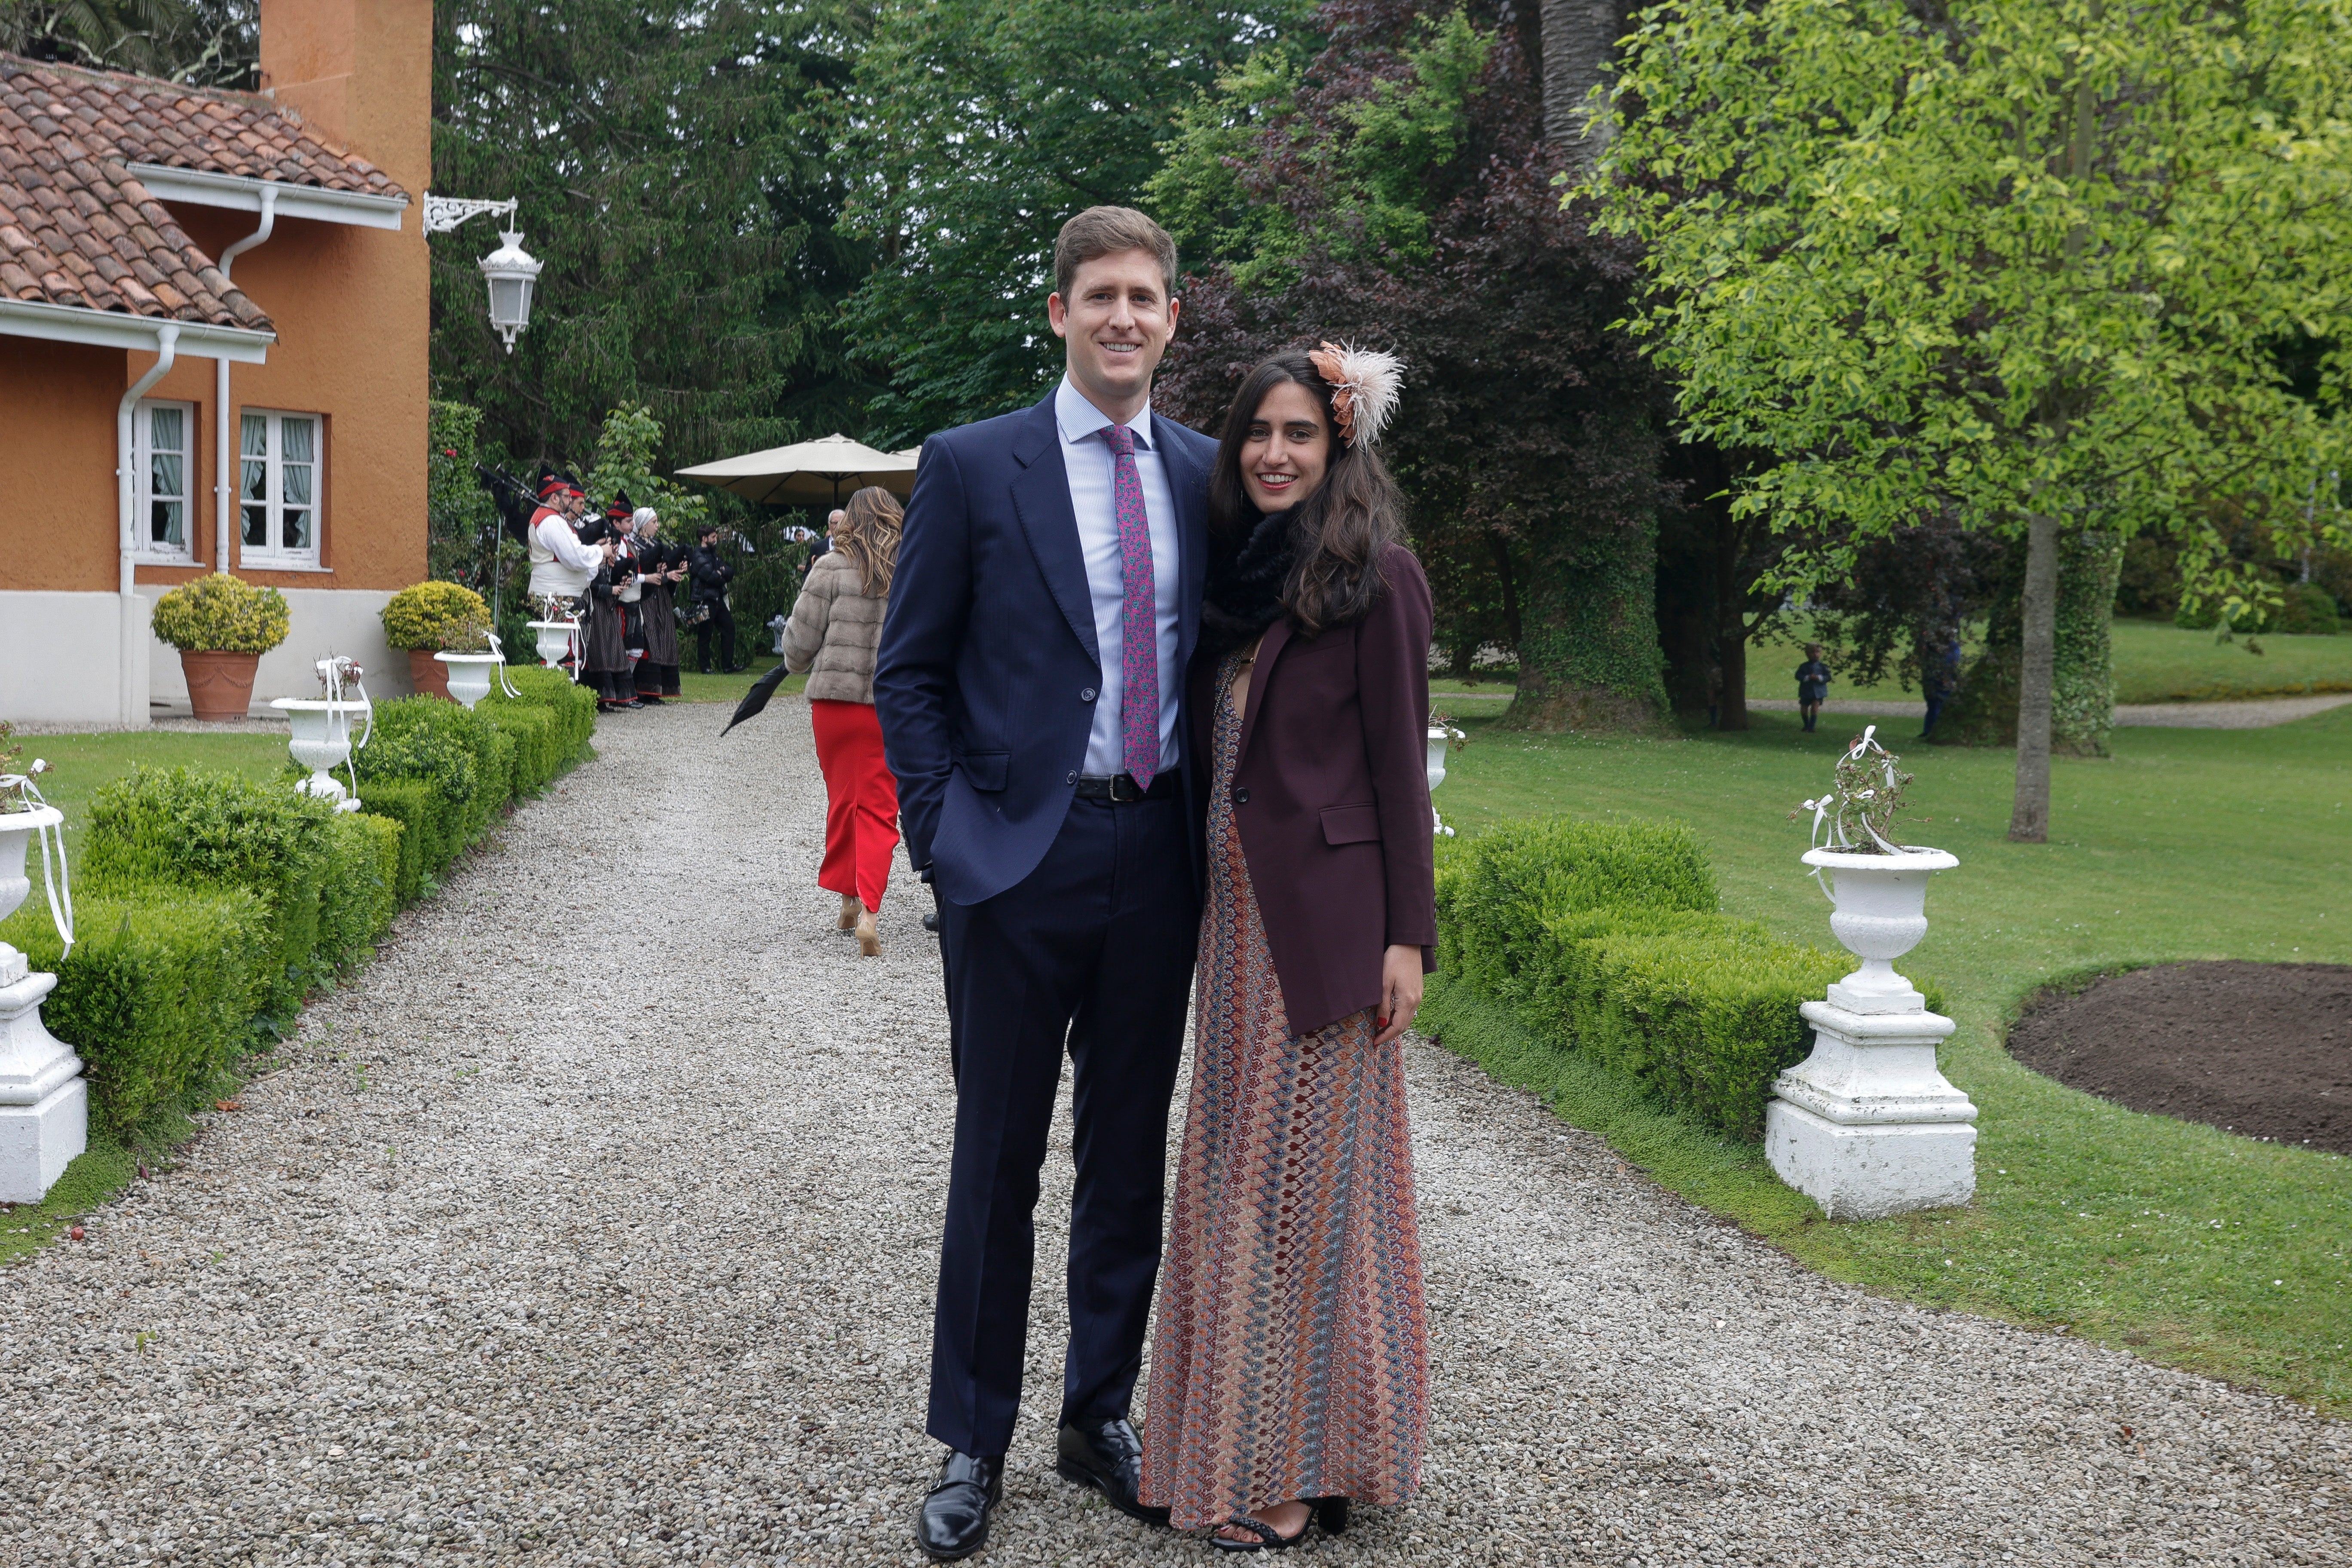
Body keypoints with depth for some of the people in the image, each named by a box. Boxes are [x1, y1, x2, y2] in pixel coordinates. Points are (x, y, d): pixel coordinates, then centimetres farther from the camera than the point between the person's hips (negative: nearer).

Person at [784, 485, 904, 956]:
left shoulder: (831, 569, -4)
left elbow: (801, 640, -1)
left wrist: (797, 664, 21)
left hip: (835, 699, 0)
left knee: (842, 798, 16)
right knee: (879, 807, 2)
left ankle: (848, 898, 27)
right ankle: (868, 909, -12)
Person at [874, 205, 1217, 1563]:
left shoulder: (1206, 472, 8)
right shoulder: (974, 467, -2)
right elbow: (908, 671, -1)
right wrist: (945, 836, -6)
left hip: (1158, 854, 3)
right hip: (1021, 855, -3)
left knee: (1131, 1156, 13)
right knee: (998, 1160, 6)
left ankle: (1103, 1414, 28)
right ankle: (974, 1443, 19)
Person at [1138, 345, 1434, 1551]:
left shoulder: (1374, 573, -7)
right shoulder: (1235, 571, 13)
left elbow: (1398, 761, -9)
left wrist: (1408, 935, -12)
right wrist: (1212, 898, 11)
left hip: (1326, 913, -7)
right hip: (1235, 909, 7)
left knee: (1304, 1174, -1)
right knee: (1229, 1172, 11)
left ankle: (1302, 1464, 11)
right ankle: (1229, 1440, 23)